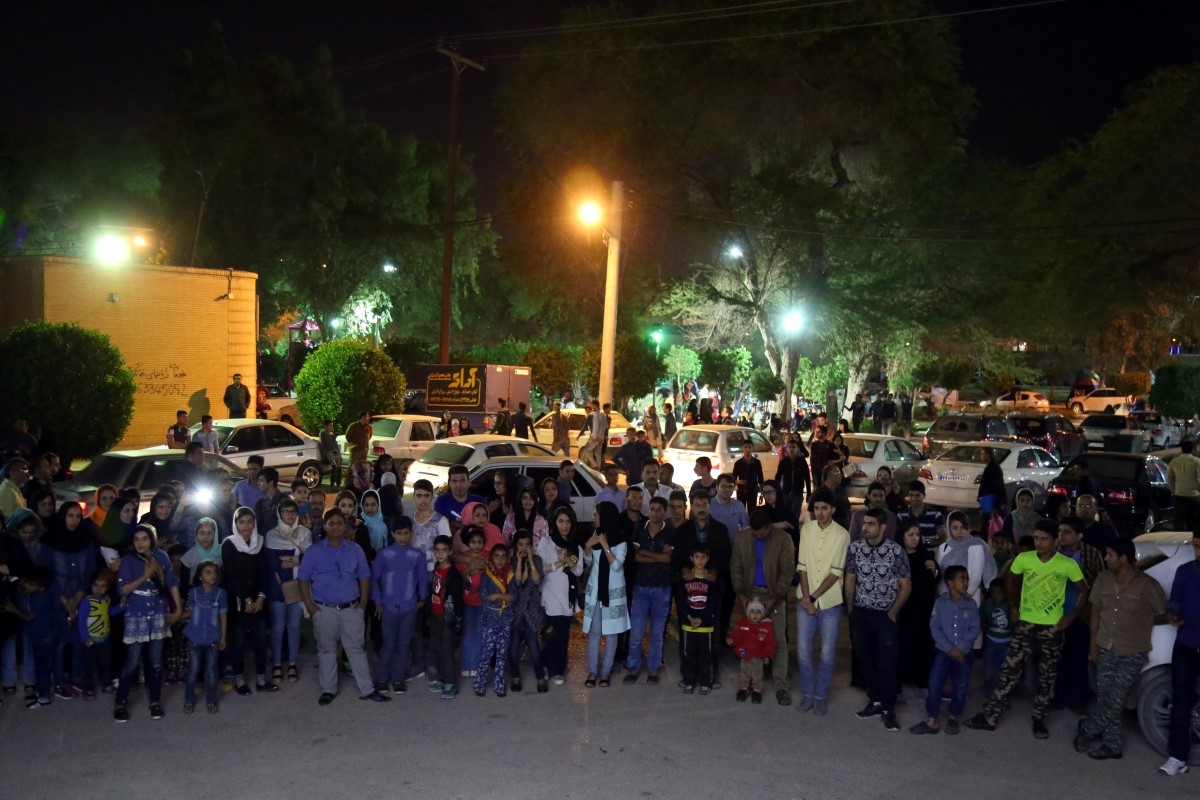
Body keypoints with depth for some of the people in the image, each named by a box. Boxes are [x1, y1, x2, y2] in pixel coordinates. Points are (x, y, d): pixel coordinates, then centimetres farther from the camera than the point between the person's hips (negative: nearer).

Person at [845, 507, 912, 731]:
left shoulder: (896, 551, -9)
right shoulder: (854, 548, -2)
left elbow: (906, 586, -2)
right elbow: (850, 580, 7)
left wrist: (893, 612, -4)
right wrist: (850, 611, 8)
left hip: (886, 616, -3)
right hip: (860, 614, 3)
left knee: (887, 663, 0)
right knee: (866, 660, 11)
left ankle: (888, 709, 11)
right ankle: (875, 701, 26)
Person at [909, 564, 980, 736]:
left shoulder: (971, 604, 2)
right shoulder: (941, 603, -2)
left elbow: (974, 629, -3)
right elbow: (935, 628, -5)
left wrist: (960, 648, -13)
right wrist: (949, 648, -13)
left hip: (965, 653, 1)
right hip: (944, 651, -1)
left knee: (961, 687, 3)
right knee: (935, 684, -10)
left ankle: (953, 718, 23)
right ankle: (931, 721, -1)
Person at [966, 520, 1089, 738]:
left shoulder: (1067, 564, -11)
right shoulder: (1023, 559, -6)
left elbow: (1084, 591, 2)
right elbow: (1010, 580, 13)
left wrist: (1072, 616, -3)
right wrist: (1013, 606, 9)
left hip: (1052, 627, -1)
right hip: (1025, 624, 1)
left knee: (1047, 677, 9)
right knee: (1010, 670, -1)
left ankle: (1039, 720, 23)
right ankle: (990, 716, 4)